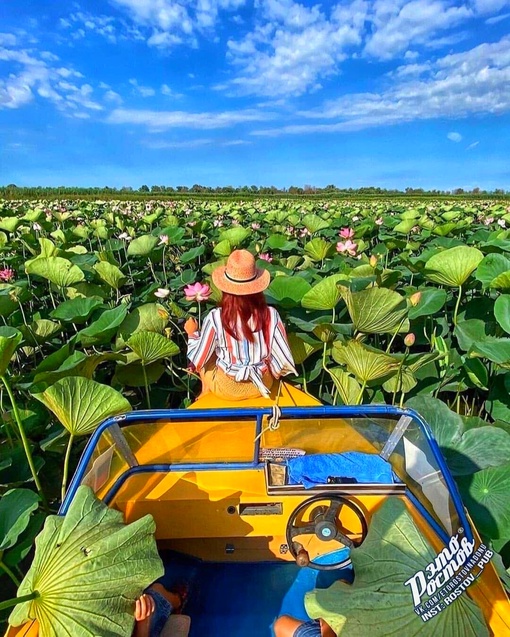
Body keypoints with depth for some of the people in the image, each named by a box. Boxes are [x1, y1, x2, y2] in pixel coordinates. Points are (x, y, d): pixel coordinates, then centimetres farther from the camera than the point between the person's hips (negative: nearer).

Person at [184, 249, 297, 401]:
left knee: (206, 358, 28)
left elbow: (199, 359, -11)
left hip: (227, 388, -2)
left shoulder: (215, 317, -23)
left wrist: (192, 333, 7)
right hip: (262, 384, 2)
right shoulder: (271, 315, -18)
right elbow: (283, 357, -10)